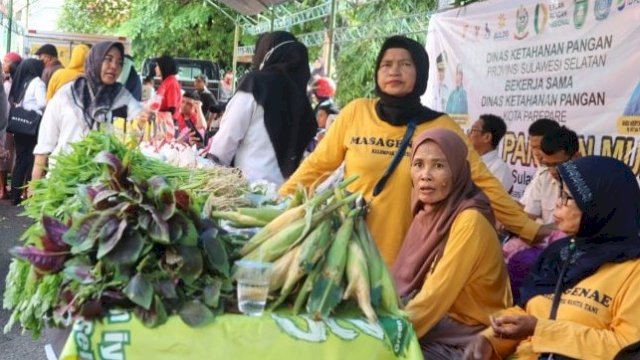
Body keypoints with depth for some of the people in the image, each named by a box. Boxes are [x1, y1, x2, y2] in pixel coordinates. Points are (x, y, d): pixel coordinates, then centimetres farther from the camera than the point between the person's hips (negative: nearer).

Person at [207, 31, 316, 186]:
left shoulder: (257, 82, -5)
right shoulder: (298, 90, 10)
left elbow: (230, 133, -5)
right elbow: (303, 140, 10)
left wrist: (214, 163, 7)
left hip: (253, 180, -5)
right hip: (283, 183, 5)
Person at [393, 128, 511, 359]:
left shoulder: (469, 221, -19)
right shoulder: (427, 213, 4)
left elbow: (435, 297, -21)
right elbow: (406, 284, 6)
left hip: (466, 341, -6)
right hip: (437, 325, 6)